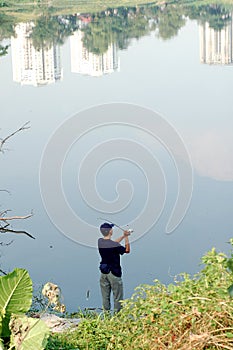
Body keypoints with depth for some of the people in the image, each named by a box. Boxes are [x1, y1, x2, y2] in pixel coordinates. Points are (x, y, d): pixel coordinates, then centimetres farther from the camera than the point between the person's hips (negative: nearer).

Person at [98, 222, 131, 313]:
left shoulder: (100, 241, -3)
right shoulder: (114, 245, -21)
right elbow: (127, 250, -4)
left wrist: (123, 236, 14)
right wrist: (126, 237, 2)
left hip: (103, 273, 6)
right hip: (114, 273, -6)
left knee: (105, 297, 12)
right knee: (117, 297, 5)